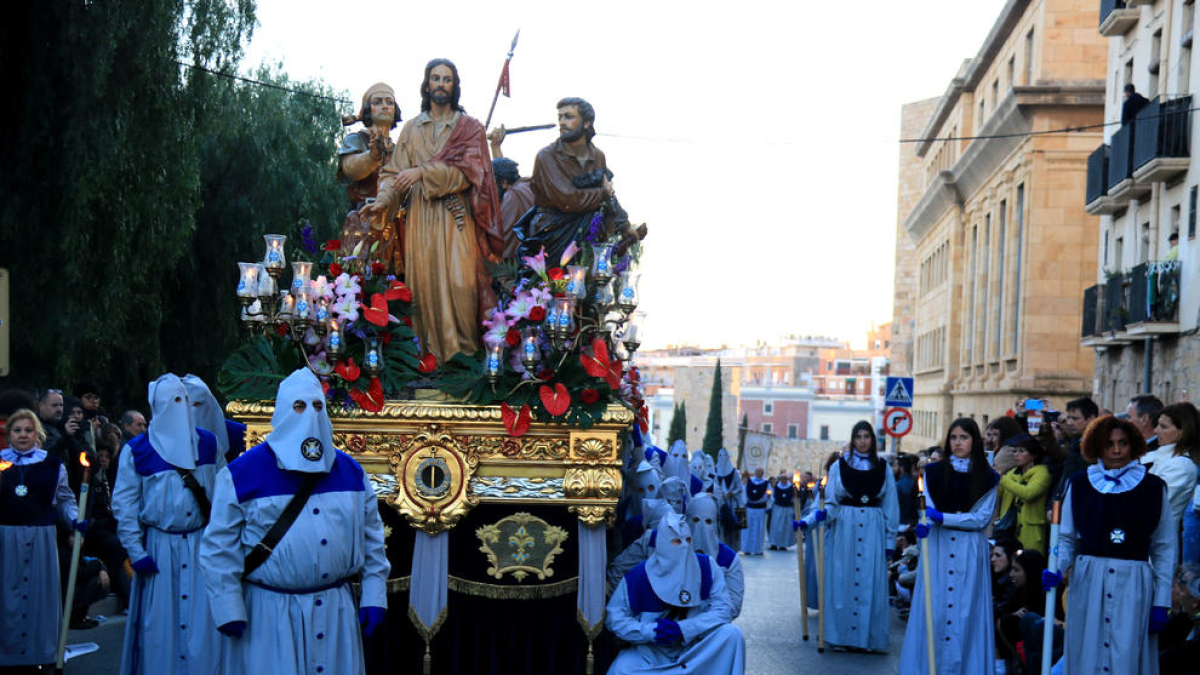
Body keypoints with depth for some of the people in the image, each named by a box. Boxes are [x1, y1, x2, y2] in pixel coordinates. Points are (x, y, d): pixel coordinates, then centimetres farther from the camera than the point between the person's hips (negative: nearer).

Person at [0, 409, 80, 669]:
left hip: (41, 538, 0)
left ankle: (41, 652, 11)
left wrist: (75, 519, -3)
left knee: (40, 593, 2)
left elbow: (65, 499, 13)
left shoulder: (52, 464, 7)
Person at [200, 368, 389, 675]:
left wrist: (374, 596, 6)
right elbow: (219, 547, -5)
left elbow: (371, 537, 11)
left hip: (336, 611, 4)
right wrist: (228, 610, -8)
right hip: (268, 617, -3)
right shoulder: (243, 472, -5)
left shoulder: (350, 471, 7)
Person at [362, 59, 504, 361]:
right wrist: (384, 200, -9)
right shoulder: (411, 129, 17)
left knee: (459, 281, -14)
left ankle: (462, 351, -8)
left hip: (457, 216, -2)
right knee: (423, 281, -5)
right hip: (421, 217, 2)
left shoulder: (470, 127, 9)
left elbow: (468, 171, -6)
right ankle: (430, 351, -1)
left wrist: (423, 172, -15)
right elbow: (395, 171, 10)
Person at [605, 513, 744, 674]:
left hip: (698, 646, 2)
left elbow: (723, 609, -12)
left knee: (731, 633, -25)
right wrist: (650, 631, -24)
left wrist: (682, 628, -23)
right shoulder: (638, 576, -12)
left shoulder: (706, 566, -9)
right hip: (652, 651, -1)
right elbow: (614, 617, -9)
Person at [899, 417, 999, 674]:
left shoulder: (987, 477, 5)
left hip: (970, 552, 0)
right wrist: (924, 524, -24)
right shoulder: (934, 471, 7)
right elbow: (928, 508, -1)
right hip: (938, 549, 0)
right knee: (934, 609, -2)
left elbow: (982, 518, -3)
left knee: (965, 612, -1)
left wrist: (943, 518, -15)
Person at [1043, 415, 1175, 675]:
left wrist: (1161, 602, 0)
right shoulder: (1080, 484, 7)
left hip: (1133, 585, -1)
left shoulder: (1153, 487, 5)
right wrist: (1057, 570, -7)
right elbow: (1066, 538, 12)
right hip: (1087, 584, 1)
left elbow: (1164, 548, 5)